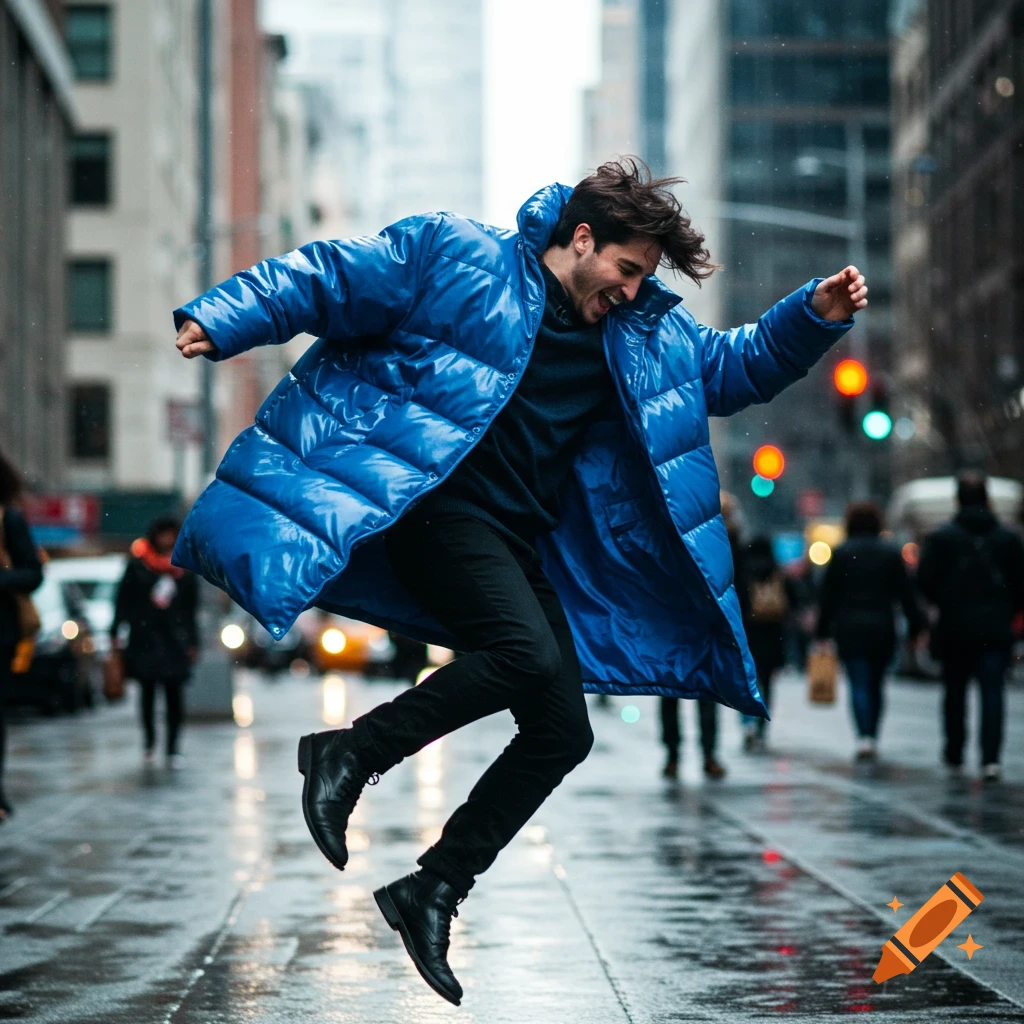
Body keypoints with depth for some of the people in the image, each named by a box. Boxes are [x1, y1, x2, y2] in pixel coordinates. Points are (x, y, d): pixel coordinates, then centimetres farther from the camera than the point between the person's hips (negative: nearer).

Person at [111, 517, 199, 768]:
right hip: (144, 638, 0)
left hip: (174, 640, 0)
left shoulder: (184, 568, 5)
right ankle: (149, 742, 22)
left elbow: (189, 609, 9)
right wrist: (115, 632, 0)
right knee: (147, 692, 7)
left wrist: (192, 641, 7)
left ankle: (173, 748, 3)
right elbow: (123, 599, 3)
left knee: (174, 694, -2)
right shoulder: (138, 563, 1)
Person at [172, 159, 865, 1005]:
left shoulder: (644, 332, 18)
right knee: (528, 655, -31)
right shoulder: (457, 256, 0)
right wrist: (220, 323, -12)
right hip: (435, 507, -7)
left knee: (563, 731, -4)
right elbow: (326, 280, -2)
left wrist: (816, 317, 8)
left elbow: (735, 366, 25)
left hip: (519, 545, 7)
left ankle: (432, 890, 6)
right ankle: (350, 756, -14)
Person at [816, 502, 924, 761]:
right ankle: (872, 738, 17)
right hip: (882, 627, 2)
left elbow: (828, 594, -1)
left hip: (850, 628, -2)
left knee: (859, 685, -5)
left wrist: (823, 630, 4)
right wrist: (915, 625, 8)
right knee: (876, 684, 14)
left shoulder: (842, 552, -2)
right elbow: (905, 592, 3)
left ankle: (864, 737, -20)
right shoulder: (891, 552, 4)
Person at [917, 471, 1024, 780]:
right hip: (996, 629, 0)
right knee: (992, 692, -4)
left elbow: (925, 580, -6)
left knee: (955, 693, 14)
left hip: (954, 628, 0)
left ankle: (954, 756, 21)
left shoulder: (941, 537, -3)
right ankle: (990, 758, -17)